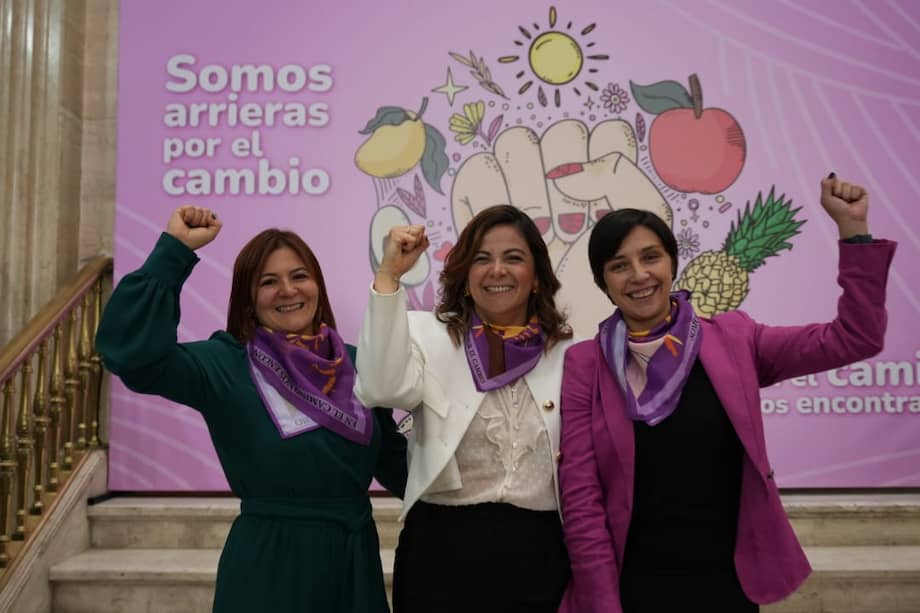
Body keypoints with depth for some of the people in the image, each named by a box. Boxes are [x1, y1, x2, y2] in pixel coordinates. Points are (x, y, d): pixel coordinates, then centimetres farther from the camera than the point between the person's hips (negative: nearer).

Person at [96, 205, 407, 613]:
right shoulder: (226, 364, -8)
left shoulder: (355, 363, 2)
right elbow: (131, 351, -25)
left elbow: (391, 459, 11)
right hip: (269, 567, -3)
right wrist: (175, 249, -23)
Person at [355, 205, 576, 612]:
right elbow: (383, 389, -22)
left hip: (538, 554, 2)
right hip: (443, 550, -2)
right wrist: (389, 276, -23)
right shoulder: (428, 335, -1)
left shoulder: (569, 354, 5)